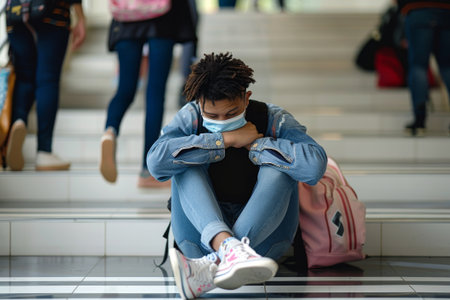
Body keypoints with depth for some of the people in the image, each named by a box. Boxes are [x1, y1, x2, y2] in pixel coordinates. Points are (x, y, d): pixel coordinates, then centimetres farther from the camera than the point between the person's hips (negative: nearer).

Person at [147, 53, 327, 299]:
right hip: (203, 232, 1)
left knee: (278, 170, -24)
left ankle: (216, 263, -45)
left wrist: (254, 144, -16)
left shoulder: (274, 120, -5)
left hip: (262, 233, -1)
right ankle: (227, 247, -48)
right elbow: (156, 162, -24)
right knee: (187, 168, -19)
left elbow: (315, 165, -25)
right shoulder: (190, 118, -2)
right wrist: (225, 139, -22)